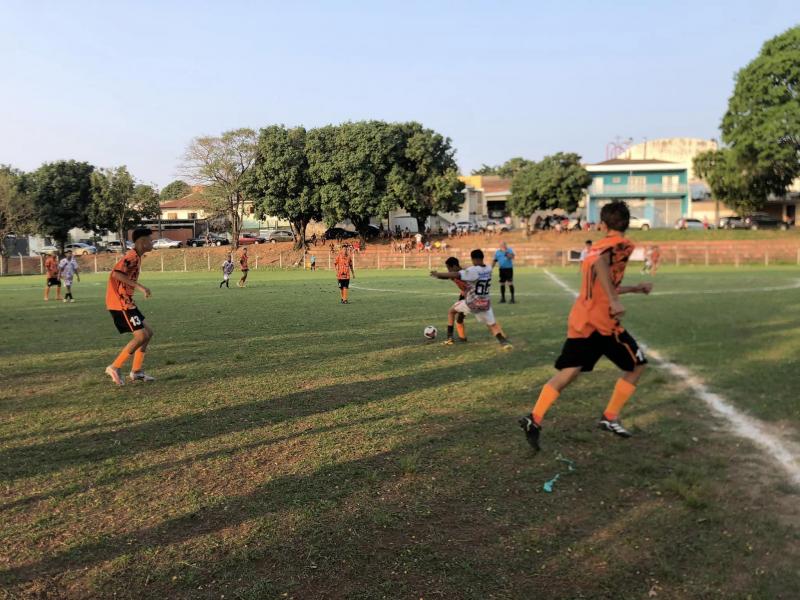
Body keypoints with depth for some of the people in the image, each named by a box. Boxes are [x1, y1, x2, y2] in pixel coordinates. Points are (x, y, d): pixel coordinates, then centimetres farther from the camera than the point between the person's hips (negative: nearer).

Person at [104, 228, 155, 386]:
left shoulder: (136, 256, 15)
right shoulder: (132, 256, -16)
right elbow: (116, 273, -30)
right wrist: (139, 286, -29)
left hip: (125, 302, 10)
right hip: (120, 303, -10)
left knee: (148, 333, 11)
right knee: (141, 336, -10)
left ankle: (136, 371, 14)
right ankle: (115, 367, -3)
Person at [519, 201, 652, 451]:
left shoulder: (598, 246, 21)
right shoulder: (622, 244, -5)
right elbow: (600, 263, -27)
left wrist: (635, 288, 38)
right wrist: (614, 301, -30)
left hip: (580, 320, 7)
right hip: (601, 320, -7)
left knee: (568, 373, 6)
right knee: (636, 366, 13)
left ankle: (534, 418, -8)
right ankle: (610, 418, 15)